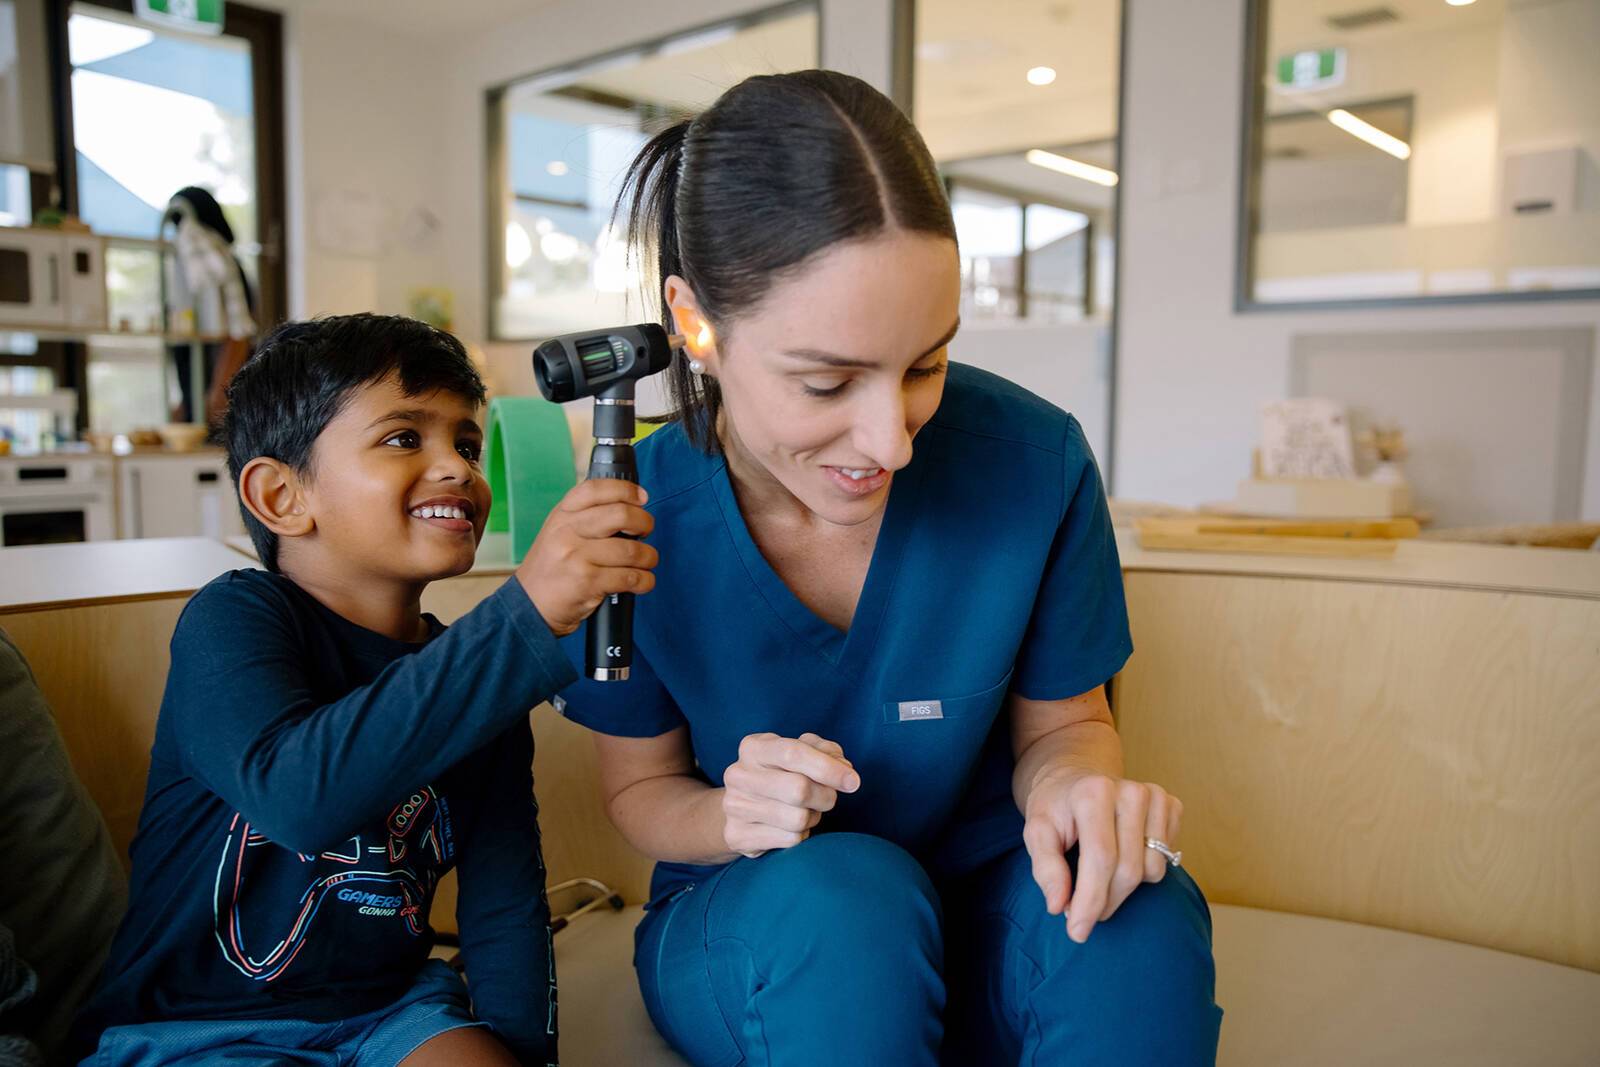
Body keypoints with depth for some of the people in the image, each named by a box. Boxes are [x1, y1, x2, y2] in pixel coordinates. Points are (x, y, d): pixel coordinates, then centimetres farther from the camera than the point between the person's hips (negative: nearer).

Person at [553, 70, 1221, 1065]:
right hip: (746, 930, 0)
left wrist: (1074, 778, -26)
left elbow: (1060, 719, -2)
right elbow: (640, 787, -2)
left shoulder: (1035, 460, -18)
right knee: (841, 888, -35)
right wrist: (734, 817, -25)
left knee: (1140, 918, -31)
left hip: (977, 909, 1)